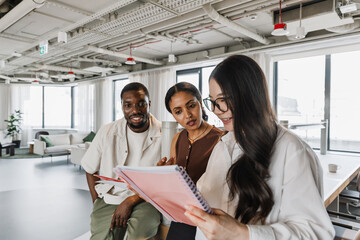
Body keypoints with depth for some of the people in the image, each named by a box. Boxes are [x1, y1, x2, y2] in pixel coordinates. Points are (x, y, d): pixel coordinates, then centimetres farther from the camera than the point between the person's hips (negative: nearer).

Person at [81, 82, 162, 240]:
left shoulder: (163, 135, -8)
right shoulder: (107, 133, -1)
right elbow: (90, 170, 9)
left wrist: (131, 201, -14)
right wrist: (97, 204, 0)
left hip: (144, 200, -2)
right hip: (109, 200, 2)